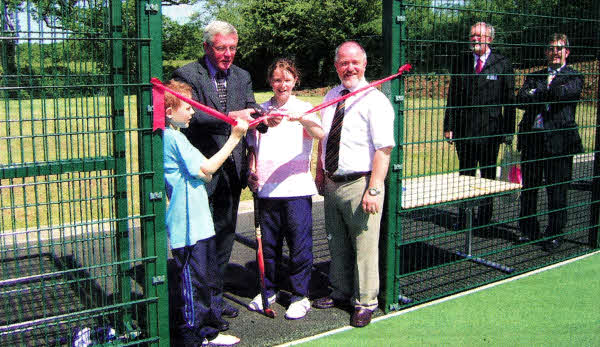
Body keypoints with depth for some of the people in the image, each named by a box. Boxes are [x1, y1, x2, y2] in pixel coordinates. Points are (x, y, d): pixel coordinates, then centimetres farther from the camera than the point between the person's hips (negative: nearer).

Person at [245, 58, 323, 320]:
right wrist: (252, 172, 4)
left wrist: (302, 120, -37)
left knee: (299, 243, 1)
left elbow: (320, 134, -18)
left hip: (296, 188, -3)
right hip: (266, 189, 3)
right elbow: (253, 146, 18)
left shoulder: (303, 109, 1)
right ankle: (269, 290, 29)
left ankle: (300, 296, 15)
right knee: (268, 242, 12)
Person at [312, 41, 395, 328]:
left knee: (364, 246, 2)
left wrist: (373, 190, -23)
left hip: (360, 184, -7)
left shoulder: (374, 100, -12)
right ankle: (341, 293, 38)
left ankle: (364, 303, 20)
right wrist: (320, 173, 15)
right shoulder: (331, 97, 10)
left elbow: (383, 149, -18)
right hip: (332, 183, 7)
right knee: (337, 244, 19)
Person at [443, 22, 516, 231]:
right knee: (465, 176, 10)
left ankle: (484, 220, 21)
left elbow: (509, 100, -1)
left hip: (490, 130, -2)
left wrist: (508, 131, -5)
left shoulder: (502, 65, -1)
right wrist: (449, 126, 0)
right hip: (464, 130, 2)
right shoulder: (461, 63, 6)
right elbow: (452, 97, 6)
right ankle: (463, 220, 19)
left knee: (488, 177, 9)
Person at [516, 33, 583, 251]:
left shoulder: (574, 77, 6)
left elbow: (563, 93, -16)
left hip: (559, 140, -3)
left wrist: (537, 92, -4)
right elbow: (521, 100, -1)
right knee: (528, 188, 9)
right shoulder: (534, 76, 16)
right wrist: (549, 95, -11)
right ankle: (528, 231, 23)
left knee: (557, 191, 2)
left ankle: (554, 234, 13)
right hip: (532, 139, 4)